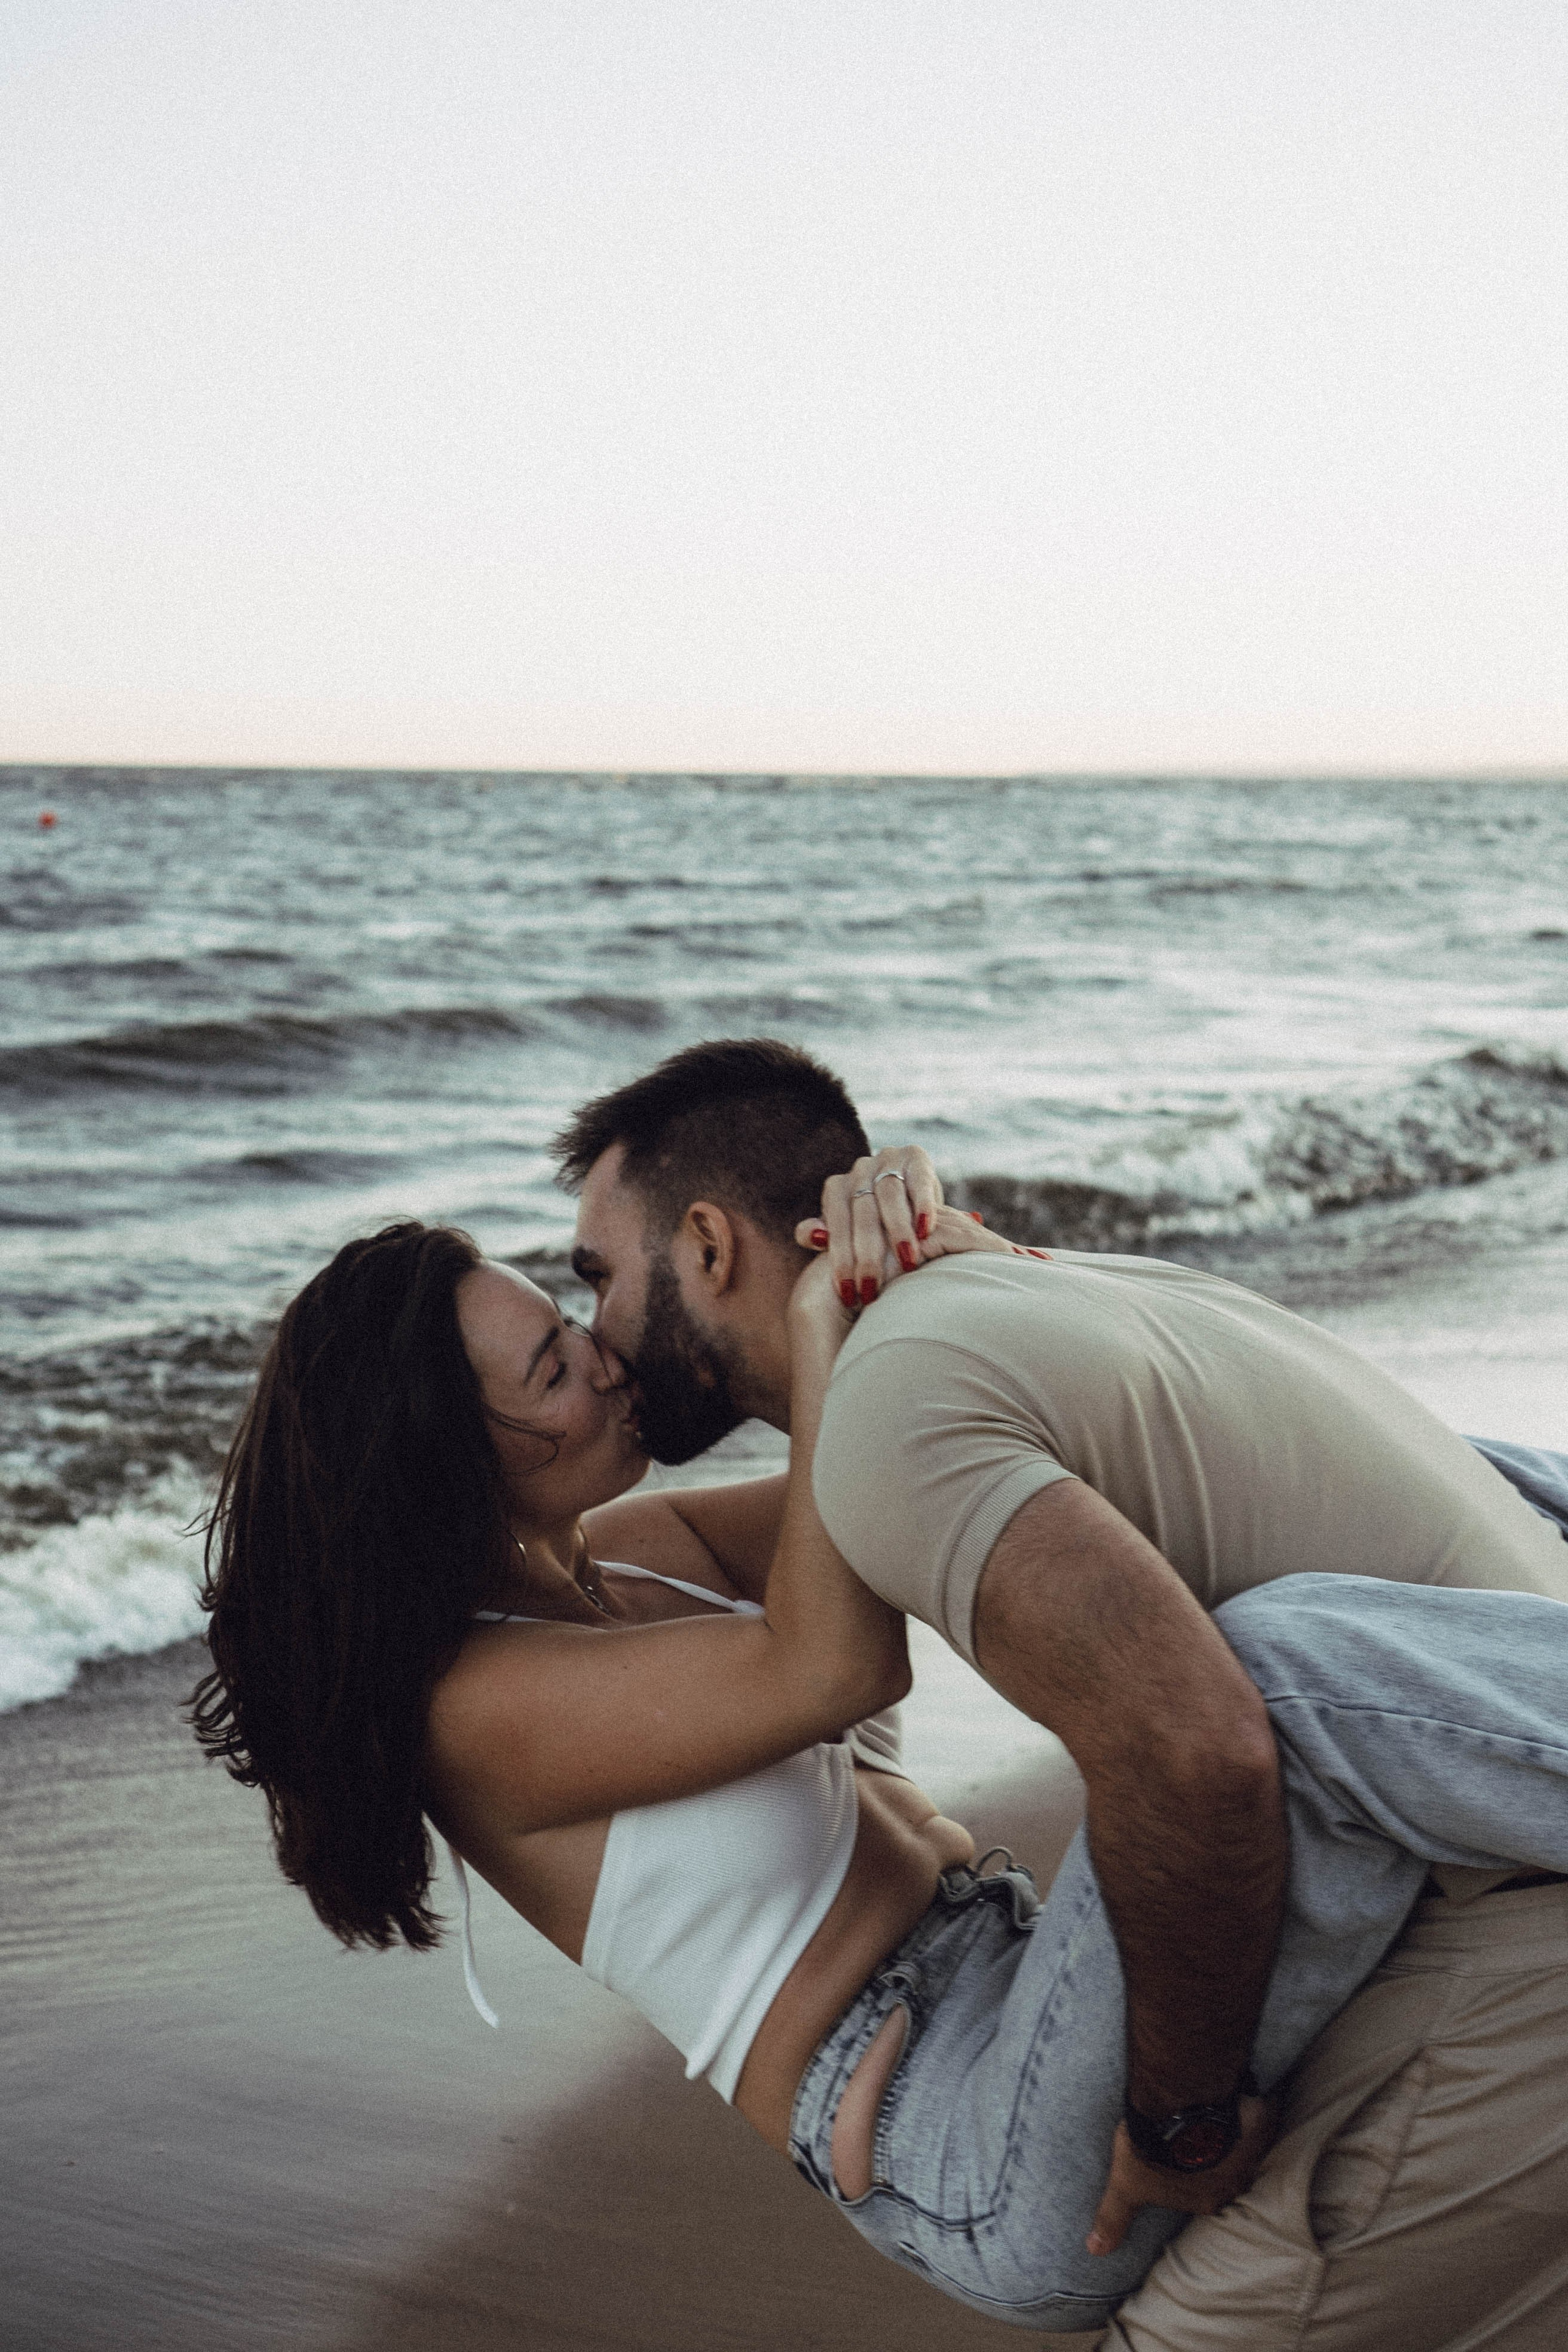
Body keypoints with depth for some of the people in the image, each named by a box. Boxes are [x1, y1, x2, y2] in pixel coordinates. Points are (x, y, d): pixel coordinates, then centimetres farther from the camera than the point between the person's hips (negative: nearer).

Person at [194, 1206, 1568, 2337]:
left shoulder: (631, 1549, 14)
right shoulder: (478, 1705, -12)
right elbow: (839, 1666, -22)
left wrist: (927, 1255, -8)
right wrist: (822, 1325, -13)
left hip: (1029, 1970, 9)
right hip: (983, 2165, -9)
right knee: (1272, 1676, -36)